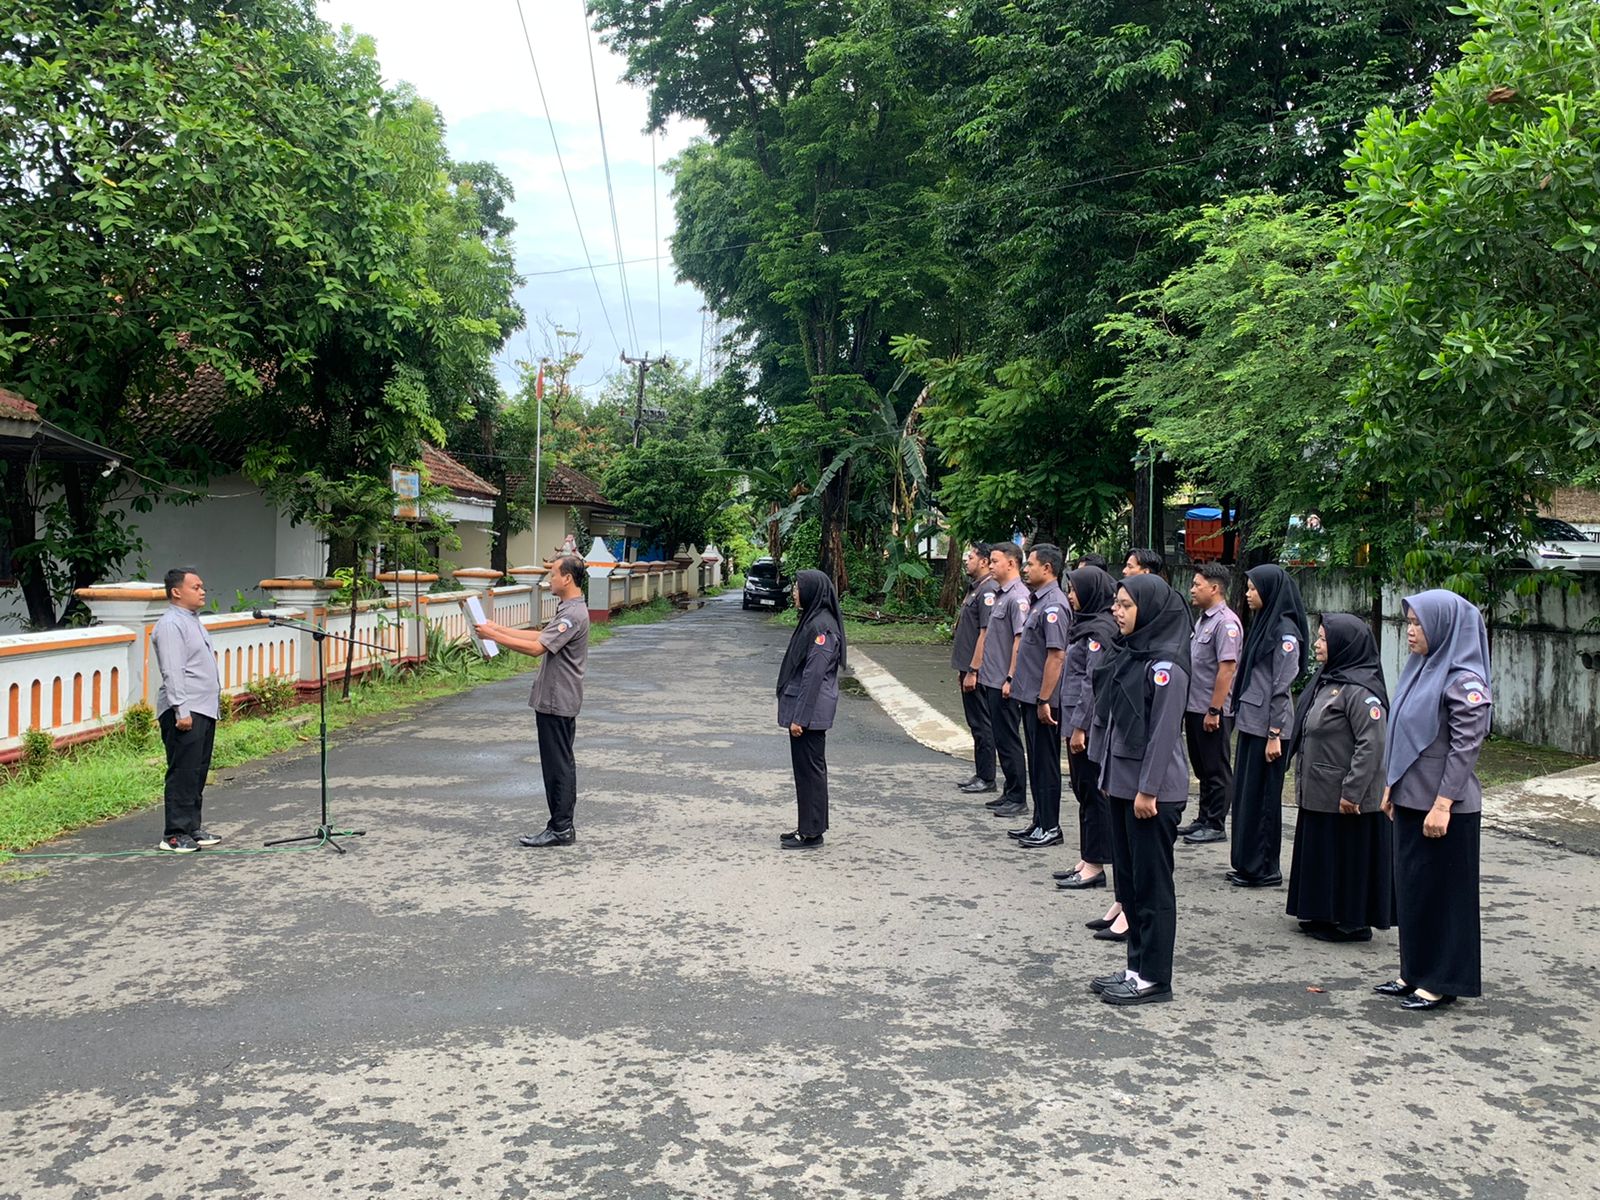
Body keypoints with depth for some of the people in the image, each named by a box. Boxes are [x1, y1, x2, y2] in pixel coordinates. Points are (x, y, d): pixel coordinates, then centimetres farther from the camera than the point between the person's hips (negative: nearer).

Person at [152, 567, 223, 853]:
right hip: (185, 711, -10)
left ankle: (192, 828, 22)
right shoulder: (170, 625, -12)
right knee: (183, 774, -7)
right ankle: (175, 835, -3)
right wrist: (181, 710, -25)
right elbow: (173, 672, -20)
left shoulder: (192, 620, 19)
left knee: (198, 773, 14)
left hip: (205, 710, 10)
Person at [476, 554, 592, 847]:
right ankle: (563, 825, 20)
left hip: (557, 702, -11)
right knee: (561, 763, 13)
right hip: (555, 700, 11)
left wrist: (494, 636, -18)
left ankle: (561, 828, 2)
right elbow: (542, 636, 19)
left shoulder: (573, 614, -20)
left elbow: (536, 647, -25)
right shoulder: (568, 609, 14)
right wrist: (499, 628, 16)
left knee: (558, 765, -4)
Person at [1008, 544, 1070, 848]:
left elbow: (1056, 656, -23)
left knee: (1046, 763, -1)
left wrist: (1044, 700, -24)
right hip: (1030, 696, 10)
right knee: (1036, 762, 16)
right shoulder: (1038, 601, 13)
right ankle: (1040, 822, 25)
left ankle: (1050, 828, 8)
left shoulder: (1054, 605, -18)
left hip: (1043, 700, -10)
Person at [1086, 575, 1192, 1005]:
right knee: (1129, 879, 15)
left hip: (1153, 791, -9)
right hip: (1123, 784, 9)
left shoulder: (1165, 666, -16)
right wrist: (1108, 775, 15)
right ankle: (1137, 966, 25)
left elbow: (1163, 732, -19)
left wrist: (1148, 790, -19)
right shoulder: (1129, 655, 11)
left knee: (1152, 884, 0)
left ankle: (1154, 978, 9)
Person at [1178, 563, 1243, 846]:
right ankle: (1204, 819, 26)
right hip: (1194, 707, 9)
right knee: (1202, 769, 16)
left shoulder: (1226, 623, -16)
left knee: (1216, 770, 1)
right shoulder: (1203, 619, 13)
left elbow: (1227, 668, -21)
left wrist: (1214, 711, -22)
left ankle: (1215, 826, 9)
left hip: (1212, 712, -9)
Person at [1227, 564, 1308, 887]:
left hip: (1267, 726, -9)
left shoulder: (1285, 630, -13)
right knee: (1244, 792, 12)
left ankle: (1265, 869, 8)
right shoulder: (1263, 623, 13)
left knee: (1262, 796, -1)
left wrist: (1274, 734, -18)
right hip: (1250, 722, 9)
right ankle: (1246, 863, 21)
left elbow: (1282, 686, -16)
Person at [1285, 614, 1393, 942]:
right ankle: (1323, 916, 25)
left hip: (1345, 799, -9)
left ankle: (1352, 923, 12)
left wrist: (1352, 792, -24)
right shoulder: (1326, 681, 12)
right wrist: (1302, 779, 19)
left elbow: (1371, 745, -23)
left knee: (1347, 857, 1)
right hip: (1319, 793, 9)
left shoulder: (1360, 690, -18)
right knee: (1321, 854, 15)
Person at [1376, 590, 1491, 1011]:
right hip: (1411, 800, 9)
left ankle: (1443, 981, 12)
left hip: (1444, 807, -9)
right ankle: (1415, 972, 24)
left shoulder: (1464, 681, -16)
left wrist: (1442, 805, -21)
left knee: (1443, 891, 2)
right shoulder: (1421, 668, 10)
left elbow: (1466, 747, -19)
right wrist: (1392, 785, 16)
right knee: (1411, 887, 14)